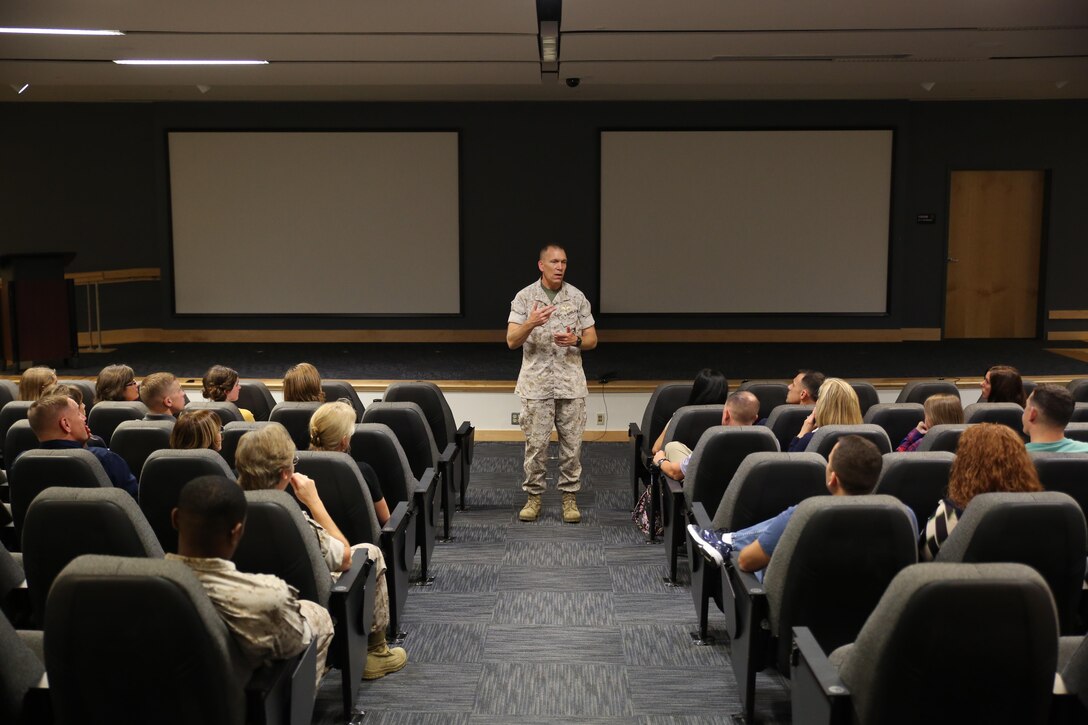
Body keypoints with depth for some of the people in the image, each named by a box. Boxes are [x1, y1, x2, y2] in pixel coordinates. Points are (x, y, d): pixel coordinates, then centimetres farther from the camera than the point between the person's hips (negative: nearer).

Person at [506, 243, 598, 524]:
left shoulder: (577, 297, 3)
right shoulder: (524, 297, -1)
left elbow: (592, 340, 6)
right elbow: (511, 341, -7)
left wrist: (576, 340, -16)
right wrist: (531, 324, -26)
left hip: (571, 383, 1)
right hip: (536, 384, -1)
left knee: (572, 443, 4)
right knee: (535, 444, 3)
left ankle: (570, 497, 15)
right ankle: (534, 496, 16)